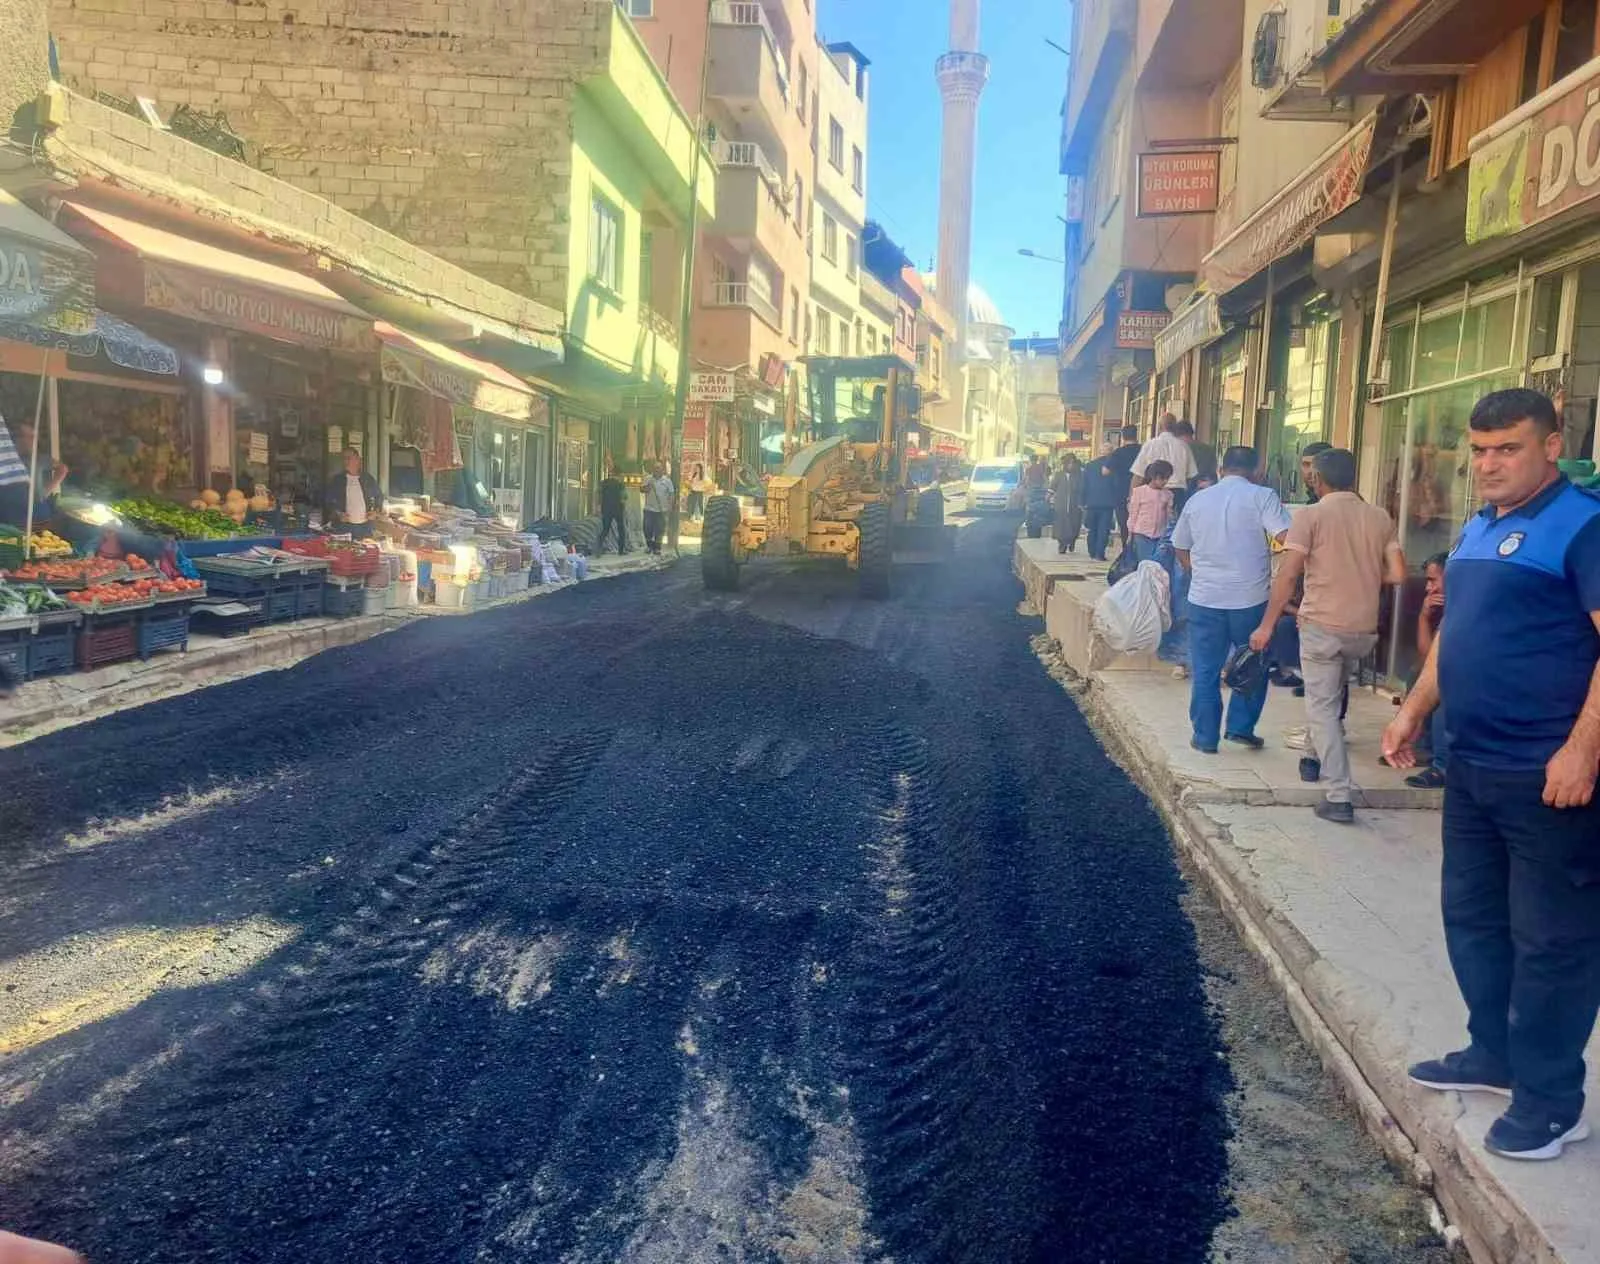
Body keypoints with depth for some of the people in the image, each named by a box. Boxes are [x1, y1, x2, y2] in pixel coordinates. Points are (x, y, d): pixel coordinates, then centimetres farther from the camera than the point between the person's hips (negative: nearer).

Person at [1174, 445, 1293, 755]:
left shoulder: (1197, 500, 8)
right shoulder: (1262, 497, -4)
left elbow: (1181, 550, 15)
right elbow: (1286, 538, -16)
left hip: (1204, 599, 2)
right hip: (1251, 599, -2)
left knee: (1205, 671, 9)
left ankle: (1205, 736, 13)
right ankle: (1241, 727, 16)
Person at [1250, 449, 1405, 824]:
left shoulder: (1311, 515, -7)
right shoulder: (1380, 518, 6)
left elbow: (1288, 575, -12)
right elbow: (1397, 574, 2)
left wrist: (1267, 625, -7)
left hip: (1322, 625, -5)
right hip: (1364, 629, 5)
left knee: (1322, 708, 0)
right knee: (1333, 697, 27)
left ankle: (1339, 798, -5)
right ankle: (1319, 756, 40)